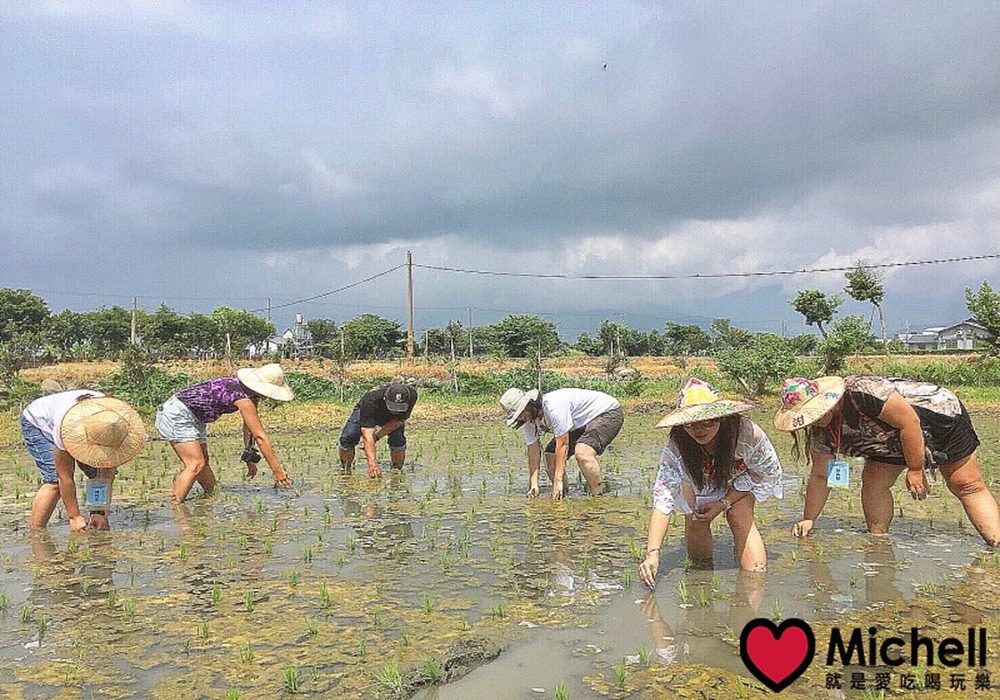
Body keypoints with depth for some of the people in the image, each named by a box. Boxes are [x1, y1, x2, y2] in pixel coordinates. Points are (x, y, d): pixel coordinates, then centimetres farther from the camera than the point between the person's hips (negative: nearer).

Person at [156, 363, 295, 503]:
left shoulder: (252, 394, 0)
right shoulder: (243, 398, -26)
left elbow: (249, 427, 13)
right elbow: (260, 437, -25)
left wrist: (249, 458, 15)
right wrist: (278, 471, -22)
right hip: (176, 414, -10)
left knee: (203, 464, 13)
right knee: (196, 464, -17)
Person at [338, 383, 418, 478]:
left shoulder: (411, 395, -36)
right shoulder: (370, 400, -44)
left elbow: (398, 421, -21)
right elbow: (368, 435, -48)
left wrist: (377, 436, -28)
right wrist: (372, 462, -59)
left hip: (392, 420, 2)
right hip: (366, 414, -1)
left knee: (398, 440, -24)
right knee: (348, 438, -21)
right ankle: (345, 469, 5)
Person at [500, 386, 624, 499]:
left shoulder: (554, 406, -34)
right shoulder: (528, 420, -8)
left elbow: (563, 445, -31)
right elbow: (533, 450, -4)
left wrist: (558, 480, -28)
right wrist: (533, 484, -11)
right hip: (581, 424, 9)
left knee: (582, 453, -32)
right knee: (550, 456, -3)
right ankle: (562, 497, 13)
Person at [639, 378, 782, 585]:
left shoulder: (746, 432, -39)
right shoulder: (676, 447, -38)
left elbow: (770, 473, -20)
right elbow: (662, 499, -42)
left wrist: (724, 503, -24)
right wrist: (652, 553, -53)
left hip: (740, 478, 0)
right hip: (697, 482, 1)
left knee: (740, 518, -22)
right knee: (694, 519, -17)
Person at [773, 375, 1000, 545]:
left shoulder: (860, 392, -38)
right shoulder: (820, 433, -13)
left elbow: (910, 422, -32)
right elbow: (820, 476, -1)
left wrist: (915, 470, -24)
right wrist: (808, 520, 0)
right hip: (894, 443, 6)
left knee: (966, 485, -4)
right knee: (873, 482, -8)